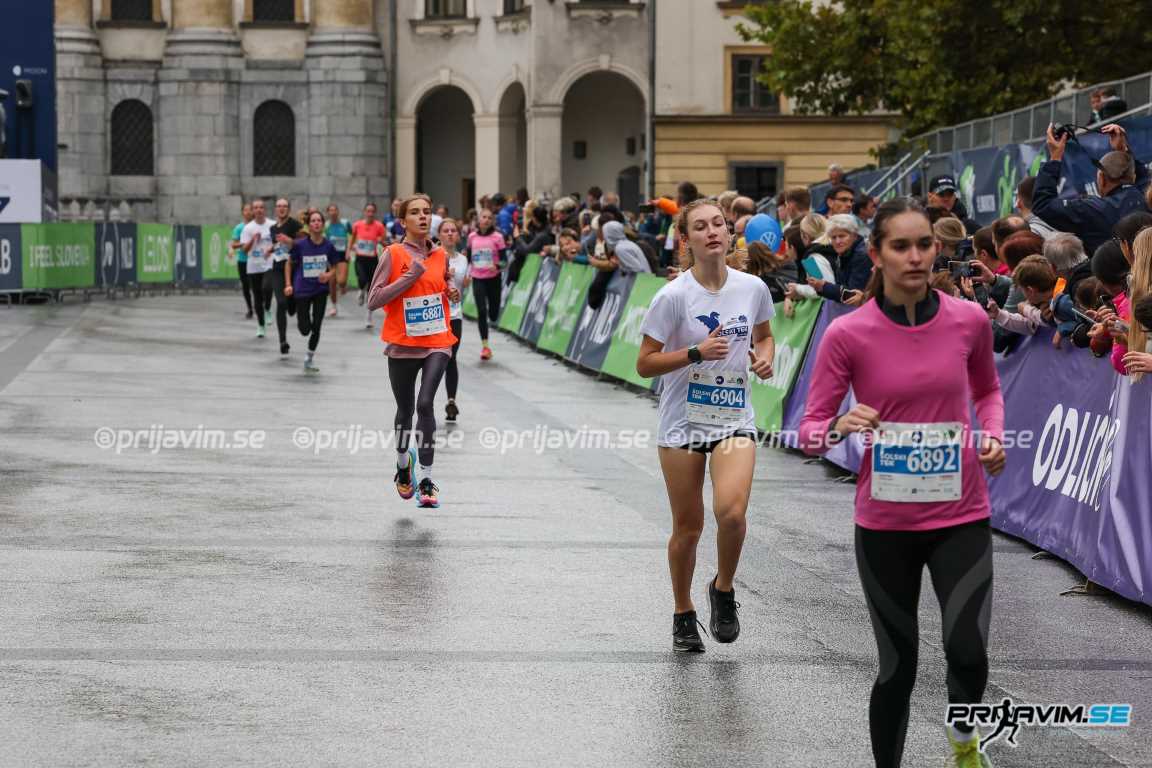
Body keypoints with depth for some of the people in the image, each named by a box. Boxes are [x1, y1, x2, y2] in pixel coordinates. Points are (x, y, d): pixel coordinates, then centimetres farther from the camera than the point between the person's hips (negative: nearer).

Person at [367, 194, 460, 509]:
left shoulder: (441, 255, 6)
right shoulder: (393, 254, -6)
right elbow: (373, 301, -13)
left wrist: (452, 294, 2)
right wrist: (409, 277, -17)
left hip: (437, 343, 1)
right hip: (403, 345, -1)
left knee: (425, 404, -17)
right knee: (405, 410, 13)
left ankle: (426, 481, -14)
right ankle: (403, 465, 41)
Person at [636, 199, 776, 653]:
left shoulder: (753, 288, -1)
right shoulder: (673, 296, -11)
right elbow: (645, 364, -9)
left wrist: (765, 358, -3)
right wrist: (697, 352, -21)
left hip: (734, 419, 1)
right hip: (683, 421, -1)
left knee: (731, 511, -21)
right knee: (688, 526, 5)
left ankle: (724, 590, 8)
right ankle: (683, 616, 27)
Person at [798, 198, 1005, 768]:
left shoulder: (969, 320, -3)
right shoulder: (847, 334, -10)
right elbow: (811, 431, -5)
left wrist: (993, 434, -1)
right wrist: (839, 427, -26)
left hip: (961, 516, 1)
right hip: (884, 523, -1)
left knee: (967, 650, -17)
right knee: (897, 669, 6)